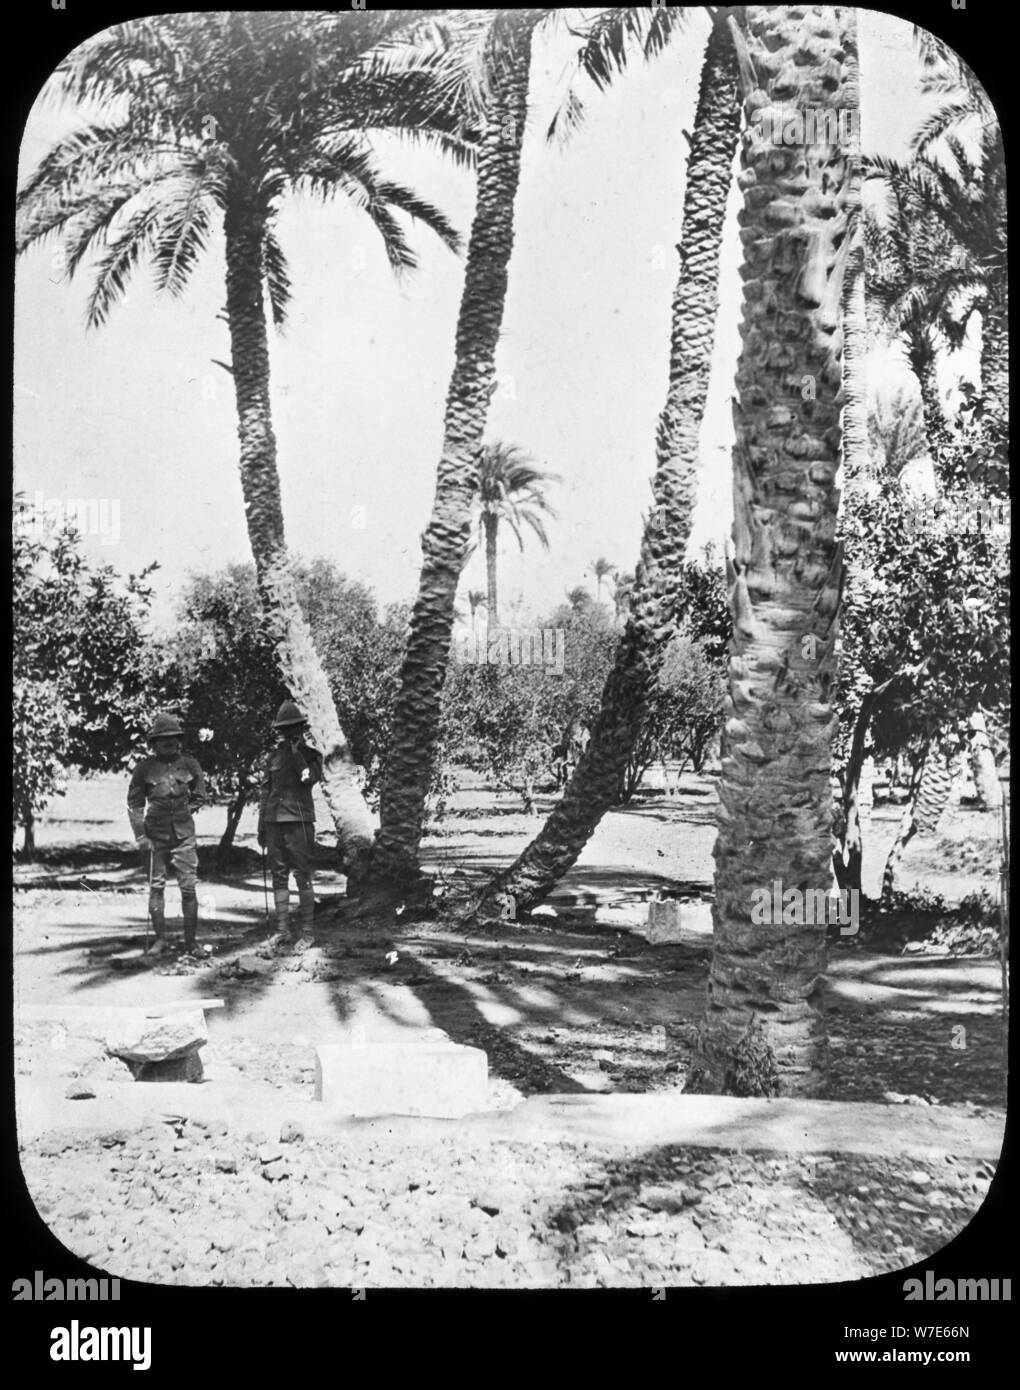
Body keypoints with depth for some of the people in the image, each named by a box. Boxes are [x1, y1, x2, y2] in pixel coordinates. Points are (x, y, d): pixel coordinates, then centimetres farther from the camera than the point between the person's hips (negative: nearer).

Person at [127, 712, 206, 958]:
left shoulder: (190, 765, 4)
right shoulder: (145, 768, 1)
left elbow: (199, 797, 15)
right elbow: (134, 804, 5)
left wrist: (184, 812, 1)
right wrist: (140, 835, -2)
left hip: (184, 834, 0)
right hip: (156, 834, 0)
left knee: (188, 887, -2)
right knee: (156, 886, 3)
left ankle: (190, 940, 6)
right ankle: (161, 940, 12)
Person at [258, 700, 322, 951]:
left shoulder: (311, 754, 3)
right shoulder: (273, 756, 14)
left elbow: (311, 778, -16)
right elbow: (265, 792, 16)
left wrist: (297, 753, -15)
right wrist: (261, 827, 13)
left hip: (300, 820, -4)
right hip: (275, 820, 4)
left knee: (303, 876, -4)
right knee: (279, 877, 3)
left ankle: (306, 929, 1)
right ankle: (282, 930, 6)